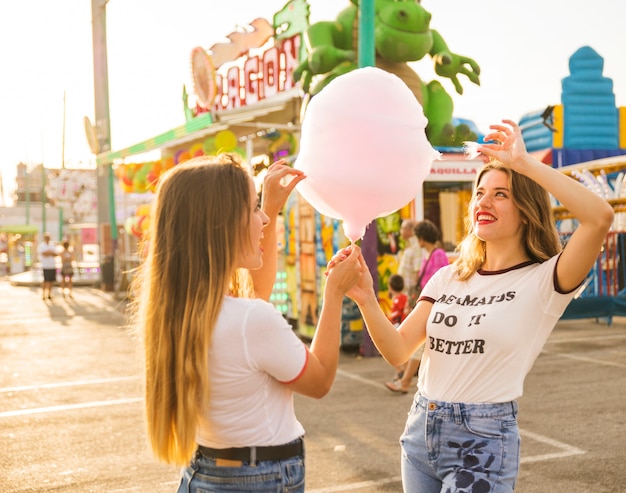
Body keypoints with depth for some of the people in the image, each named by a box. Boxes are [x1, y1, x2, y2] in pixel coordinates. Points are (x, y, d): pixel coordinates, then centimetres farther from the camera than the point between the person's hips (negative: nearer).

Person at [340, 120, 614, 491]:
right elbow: (398, 350, -2)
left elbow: (600, 216, -28)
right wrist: (366, 300, -19)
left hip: (482, 444, -5)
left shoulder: (542, 281, -10)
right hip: (420, 430, 6)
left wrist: (523, 162, -22)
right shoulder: (447, 279, 7)